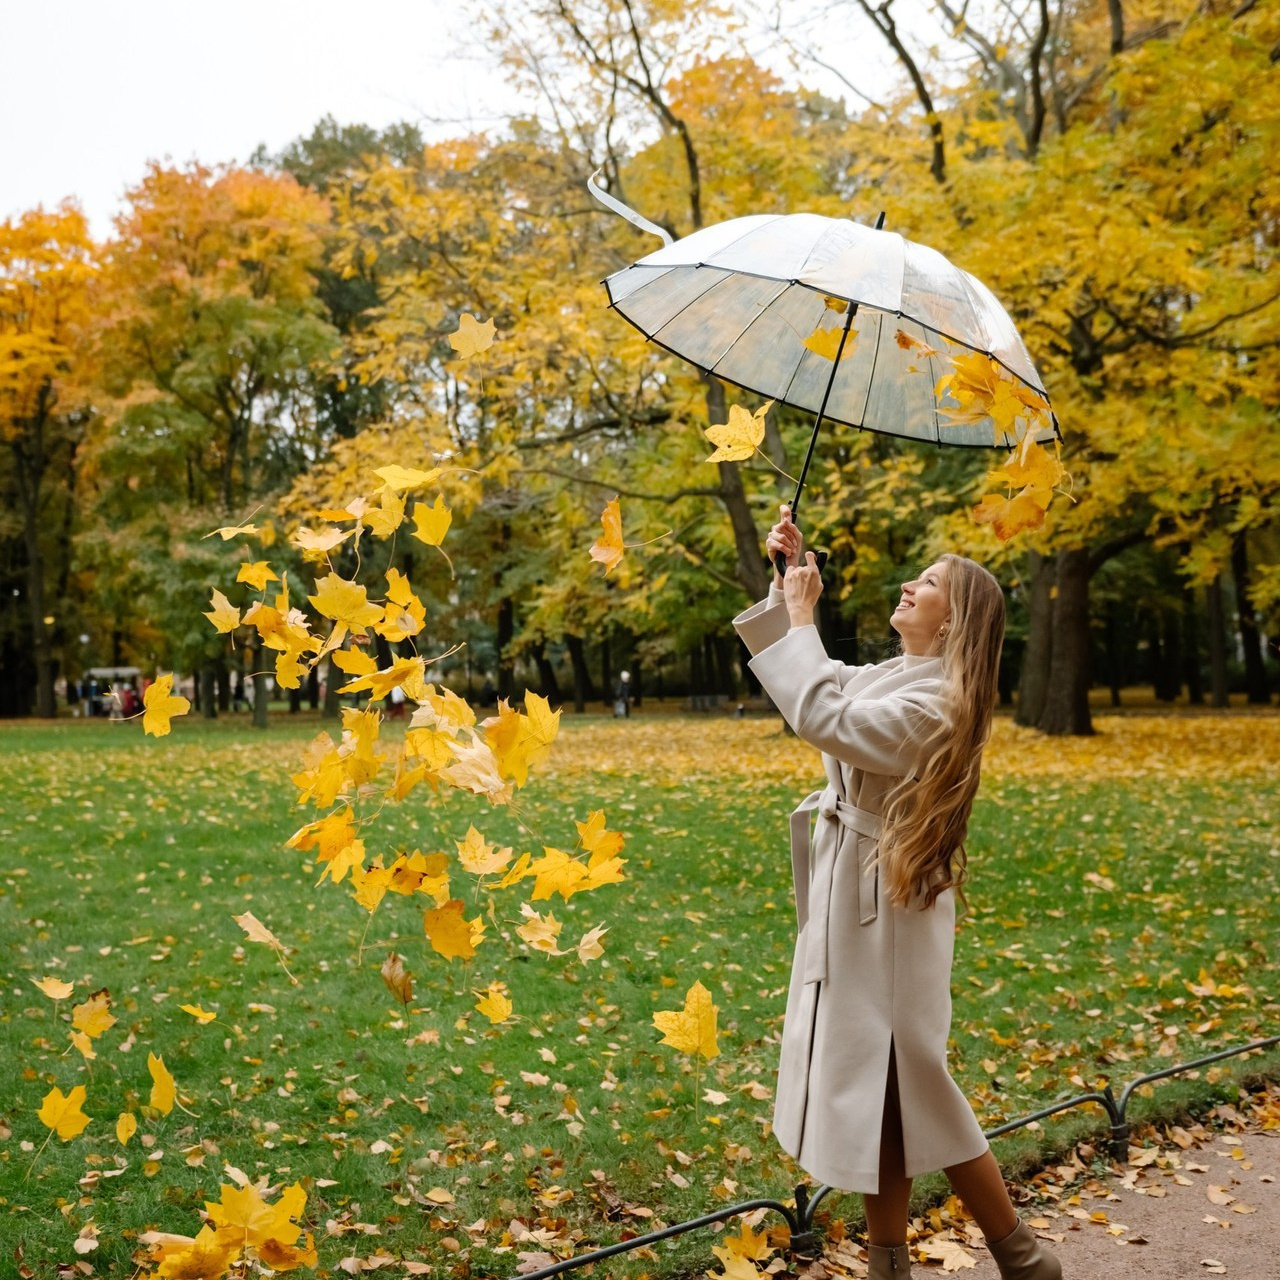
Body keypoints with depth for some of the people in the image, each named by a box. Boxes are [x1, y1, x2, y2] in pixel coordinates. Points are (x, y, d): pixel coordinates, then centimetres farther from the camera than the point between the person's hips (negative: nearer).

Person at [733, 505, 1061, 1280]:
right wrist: (790, 583, 9)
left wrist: (802, 618, -19)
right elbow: (821, 679, 22)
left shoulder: (931, 706, -21)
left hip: (886, 907, -9)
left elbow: (821, 715, -31)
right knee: (873, 1088, 14)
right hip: (854, 899, 9)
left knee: (906, 1087, 0)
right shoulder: (894, 677, 9)